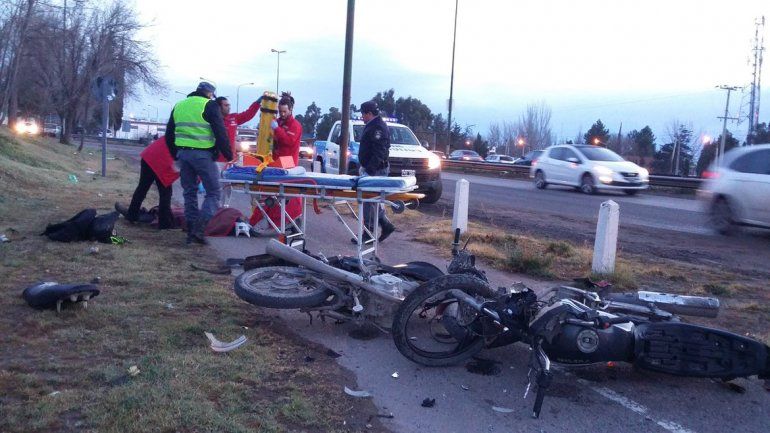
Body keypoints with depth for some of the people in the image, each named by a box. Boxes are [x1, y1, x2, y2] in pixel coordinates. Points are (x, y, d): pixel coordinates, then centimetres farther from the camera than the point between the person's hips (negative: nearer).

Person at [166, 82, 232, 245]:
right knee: (213, 192, 0)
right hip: (203, 154, -6)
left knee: (189, 192, 14)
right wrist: (228, 154, -2)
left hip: (183, 153, 6)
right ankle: (200, 228, -14)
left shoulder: (178, 106, 17)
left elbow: (169, 135, 20)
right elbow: (220, 133, -9)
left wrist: (175, 155, 27)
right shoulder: (209, 105, -3)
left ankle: (191, 231, 14)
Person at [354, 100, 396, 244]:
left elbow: (379, 153, -24)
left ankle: (368, 233, 0)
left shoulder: (378, 128, -16)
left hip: (376, 171, -11)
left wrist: (368, 170, -25)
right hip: (370, 169, 11)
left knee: (370, 201, -6)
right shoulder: (371, 126, 17)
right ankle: (386, 225, 20)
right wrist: (364, 167, 20)